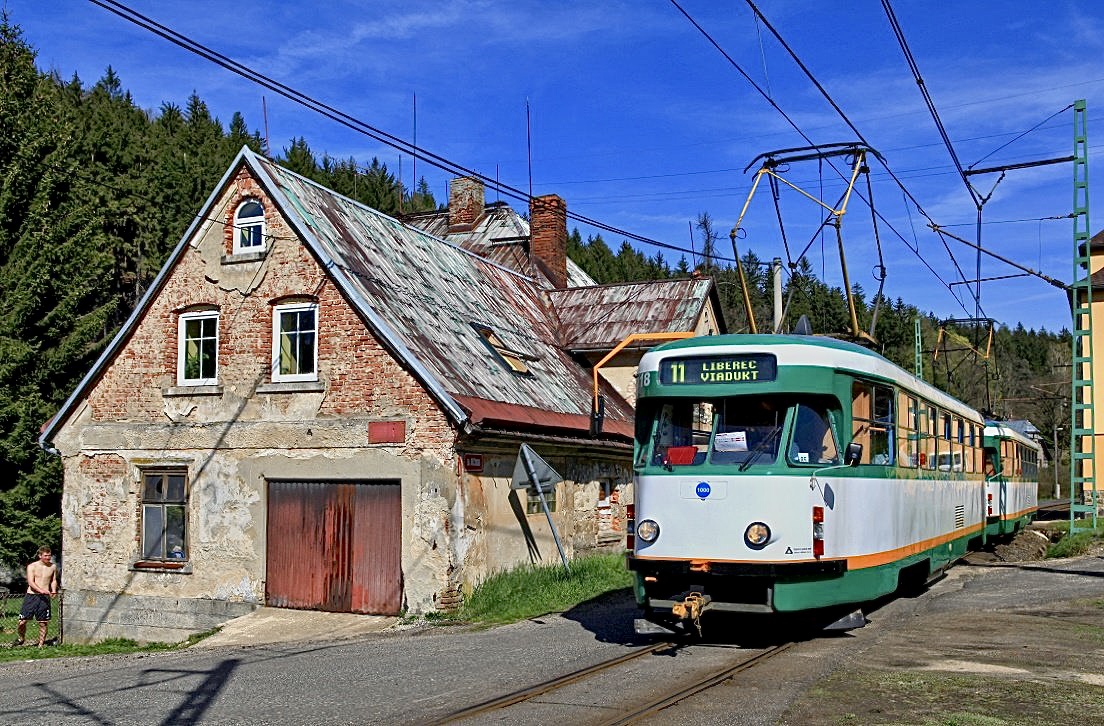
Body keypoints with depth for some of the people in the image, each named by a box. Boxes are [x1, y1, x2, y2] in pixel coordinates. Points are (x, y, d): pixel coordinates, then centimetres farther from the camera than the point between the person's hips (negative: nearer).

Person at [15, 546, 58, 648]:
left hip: (44, 597, 2)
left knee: (43, 622, 1)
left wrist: (53, 591, 1)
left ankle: (41, 644, 12)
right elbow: (30, 582, -11)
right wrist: (41, 590, -27)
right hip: (31, 595, -2)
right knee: (22, 621, -4)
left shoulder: (53, 567, 9)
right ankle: (21, 639, 23)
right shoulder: (32, 566, -2)